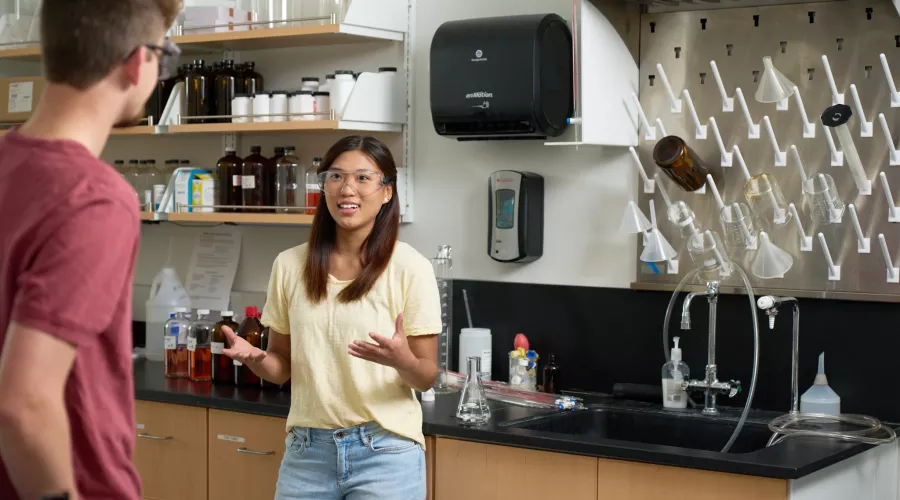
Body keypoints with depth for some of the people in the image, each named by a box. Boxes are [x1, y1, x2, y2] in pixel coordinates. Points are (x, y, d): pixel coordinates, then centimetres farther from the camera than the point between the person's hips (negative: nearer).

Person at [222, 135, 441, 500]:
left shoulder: (409, 268, -8)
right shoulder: (290, 265, 2)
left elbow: (426, 378, -4)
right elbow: (282, 367, 10)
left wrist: (402, 361, -26)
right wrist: (253, 358, -11)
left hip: (384, 452, -3)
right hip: (307, 450, 3)